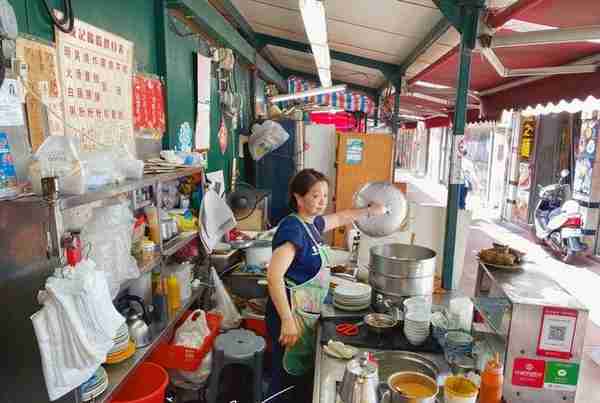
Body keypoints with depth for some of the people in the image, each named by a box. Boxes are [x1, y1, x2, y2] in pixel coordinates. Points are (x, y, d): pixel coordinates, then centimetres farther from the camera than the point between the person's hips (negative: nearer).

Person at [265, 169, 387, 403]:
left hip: (308, 314, 9)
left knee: (304, 375, 20)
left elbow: (338, 219, 28)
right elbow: (274, 275, -30)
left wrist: (369, 212, 26)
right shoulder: (292, 228, -20)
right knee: (287, 379, 5)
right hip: (292, 315, -9)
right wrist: (287, 321, -31)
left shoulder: (312, 223, 6)